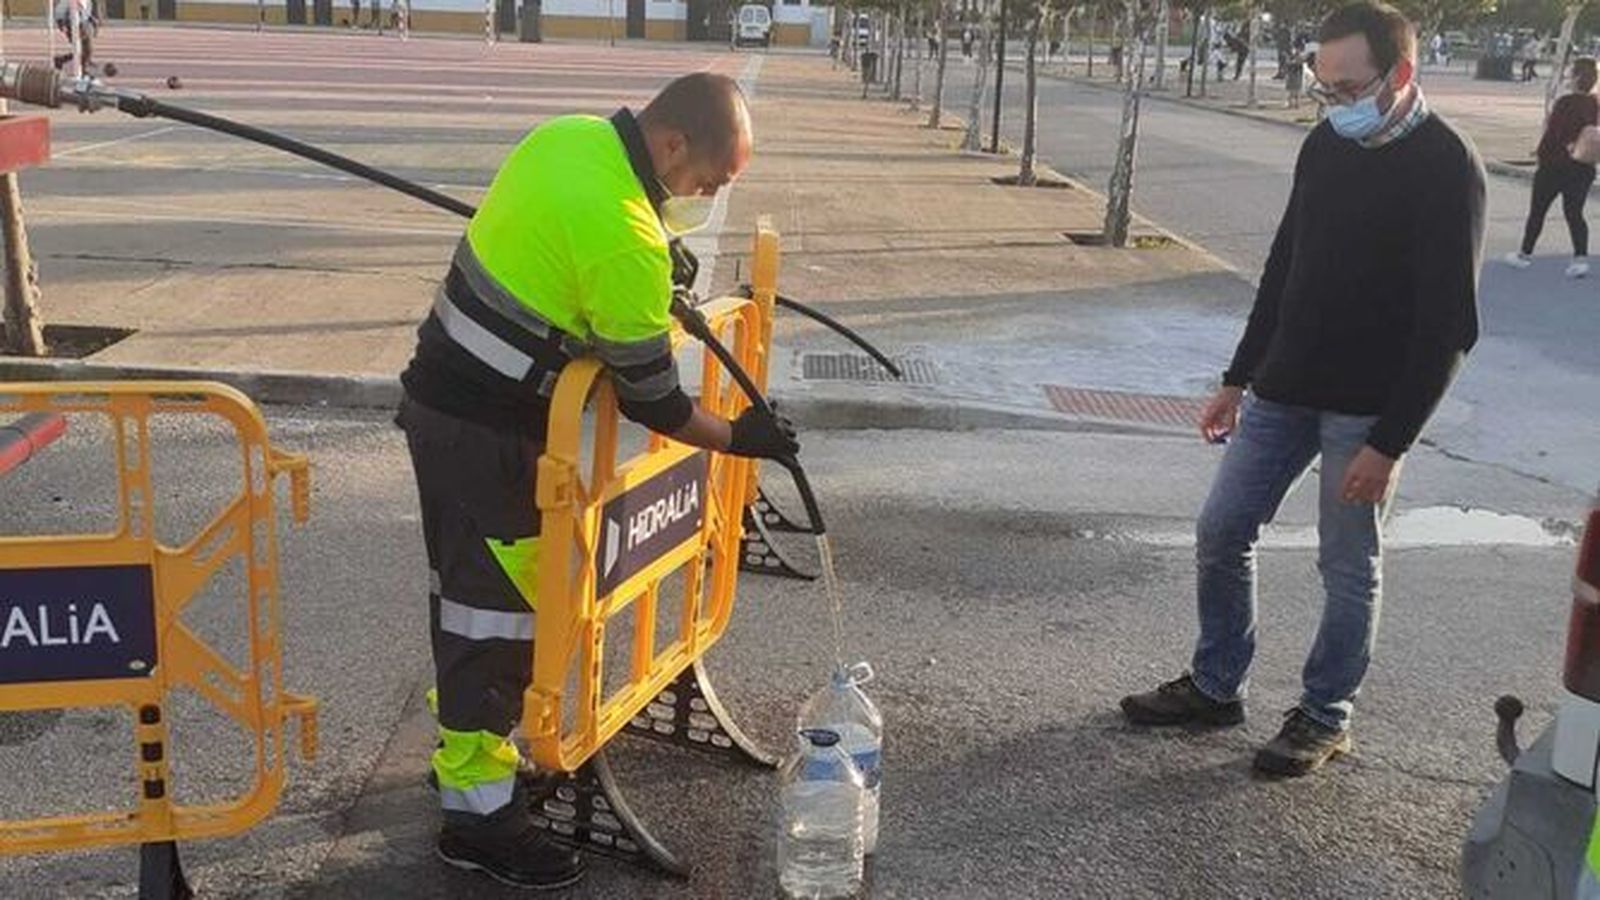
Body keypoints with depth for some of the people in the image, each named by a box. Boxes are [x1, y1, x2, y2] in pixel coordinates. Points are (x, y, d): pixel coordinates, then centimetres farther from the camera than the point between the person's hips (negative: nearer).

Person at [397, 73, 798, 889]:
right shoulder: (627, 241, -26)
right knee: (498, 612, 0)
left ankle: (465, 744, 38)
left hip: (442, 394, 9)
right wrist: (742, 439, -2)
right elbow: (653, 402, -17)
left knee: (467, 589, 21)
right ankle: (478, 810, 11)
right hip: (487, 431, -9)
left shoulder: (569, 133, -2)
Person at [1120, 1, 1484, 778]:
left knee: (1349, 567, 5)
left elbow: (1448, 327, -15)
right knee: (1221, 532, 9)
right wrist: (1239, 378, 14)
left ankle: (1325, 717, 23)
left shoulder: (1446, 170, -13)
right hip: (1282, 390, 7)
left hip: (1366, 410, -6)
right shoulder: (1326, 146, 6)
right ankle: (1215, 687, 26)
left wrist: (1389, 443, -18)